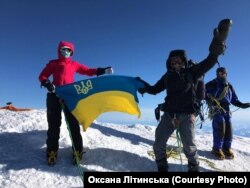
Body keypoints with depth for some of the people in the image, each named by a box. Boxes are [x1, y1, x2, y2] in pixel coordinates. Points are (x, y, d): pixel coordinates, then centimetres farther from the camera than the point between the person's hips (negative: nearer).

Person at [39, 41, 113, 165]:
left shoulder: (74, 65, 19)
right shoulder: (53, 63, 16)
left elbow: (88, 71, 14)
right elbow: (42, 76, 13)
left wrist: (103, 71, 0)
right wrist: (47, 83, -11)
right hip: (54, 95, 0)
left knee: (74, 125, -3)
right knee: (54, 125, 1)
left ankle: (77, 152, 2)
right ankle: (52, 152, 9)